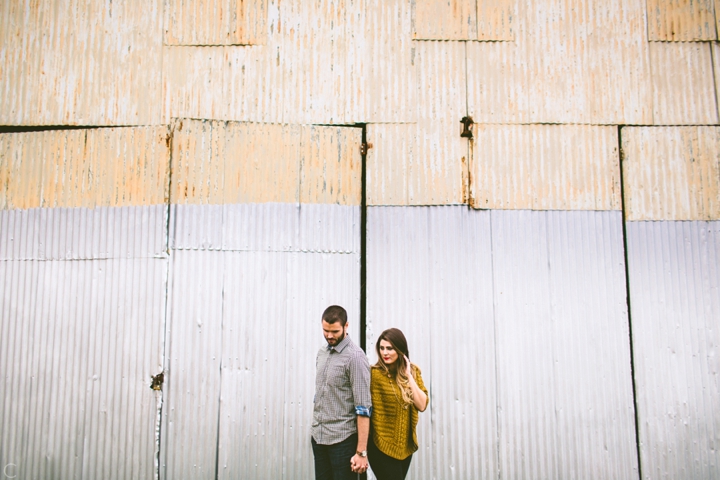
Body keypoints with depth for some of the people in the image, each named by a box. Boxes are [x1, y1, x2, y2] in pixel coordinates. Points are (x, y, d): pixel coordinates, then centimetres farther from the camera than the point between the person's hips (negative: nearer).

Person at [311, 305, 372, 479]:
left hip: (342, 440, -6)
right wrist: (315, 428, 11)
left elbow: (363, 408, -17)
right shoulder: (322, 353, 9)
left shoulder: (355, 357, -14)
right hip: (318, 438, 6)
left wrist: (361, 452, -19)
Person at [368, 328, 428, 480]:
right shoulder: (375, 373, -14)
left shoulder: (413, 371, 2)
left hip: (406, 445, 6)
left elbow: (422, 405, -6)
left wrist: (408, 376, -12)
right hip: (382, 446, -6)